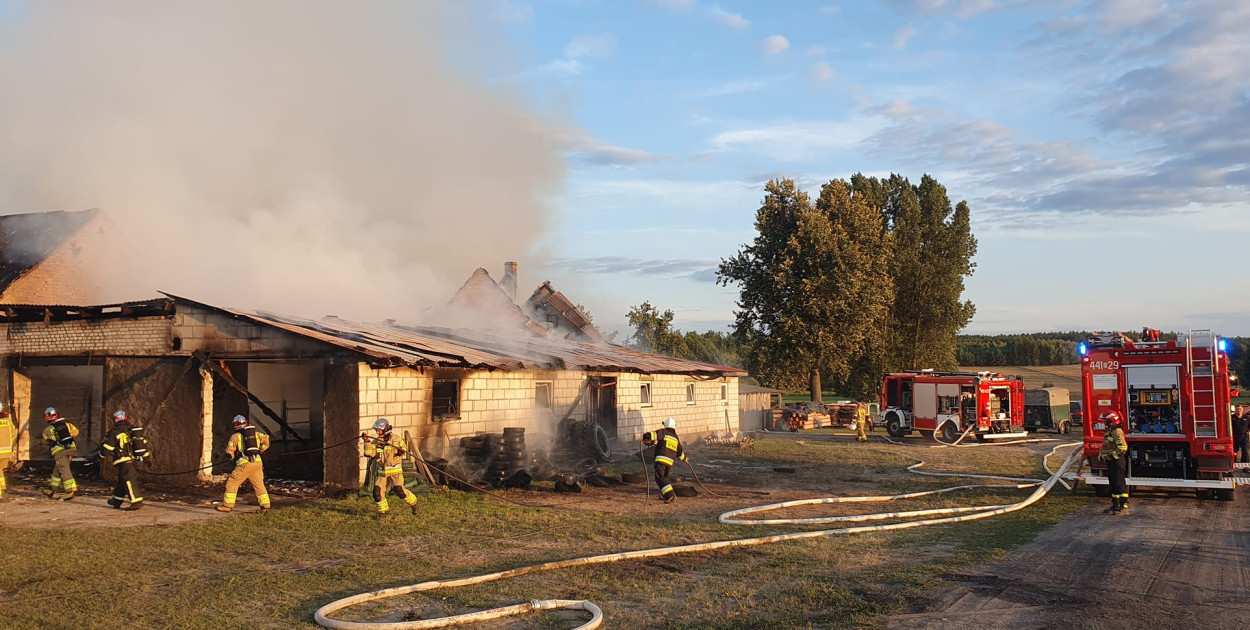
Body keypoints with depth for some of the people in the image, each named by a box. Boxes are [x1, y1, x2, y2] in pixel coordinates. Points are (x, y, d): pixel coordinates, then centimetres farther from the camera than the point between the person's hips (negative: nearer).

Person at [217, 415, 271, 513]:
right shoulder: (256, 433, 15)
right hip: (257, 463, 4)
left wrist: (234, 456, 22)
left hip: (244, 464, -4)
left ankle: (227, 505, 7)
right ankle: (265, 506, 7)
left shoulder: (235, 436, 3)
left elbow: (229, 453, 1)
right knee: (259, 485, 11)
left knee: (232, 483, 7)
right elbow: (266, 441, 14)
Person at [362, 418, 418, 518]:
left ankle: (413, 503, 11)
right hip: (382, 472, 3)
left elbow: (404, 449, 10)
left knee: (399, 490, -15)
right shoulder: (376, 442, 2)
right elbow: (369, 453, -12)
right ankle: (384, 511, 14)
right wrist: (367, 442, -23)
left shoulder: (396, 439, -4)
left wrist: (401, 452, -13)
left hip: (395, 471, -3)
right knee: (377, 491, -7)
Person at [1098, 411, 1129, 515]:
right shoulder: (1109, 432, 17)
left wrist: (1112, 455, -18)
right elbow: (1106, 447, 27)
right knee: (1113, 484, 14)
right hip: (1111, 463, 11)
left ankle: (1124, 507, -6)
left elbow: (1122, 448, -23)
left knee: (1120, 484, -8)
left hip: (1118, 462, -11)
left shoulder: (1117, 432, -16)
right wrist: (1102, 455, 13)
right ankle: (1115, 505, 20)